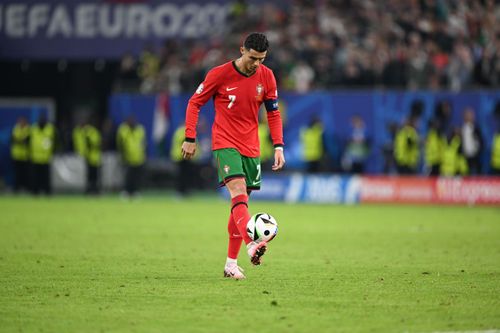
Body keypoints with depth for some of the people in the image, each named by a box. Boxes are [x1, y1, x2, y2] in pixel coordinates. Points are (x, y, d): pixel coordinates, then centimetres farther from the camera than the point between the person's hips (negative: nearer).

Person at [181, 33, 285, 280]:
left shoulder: (266, 77, 1)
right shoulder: (220, 74, -10)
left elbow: (273, 113, 11)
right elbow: (195, 103, 0)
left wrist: (278, 146, 2)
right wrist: (190, 138, -6)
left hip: (251, 147, 5)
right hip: (225, 143, -4)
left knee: (240, 202, 7)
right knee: (239, 192, -25)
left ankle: (231, 264, 14)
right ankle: (251, 246, -43)